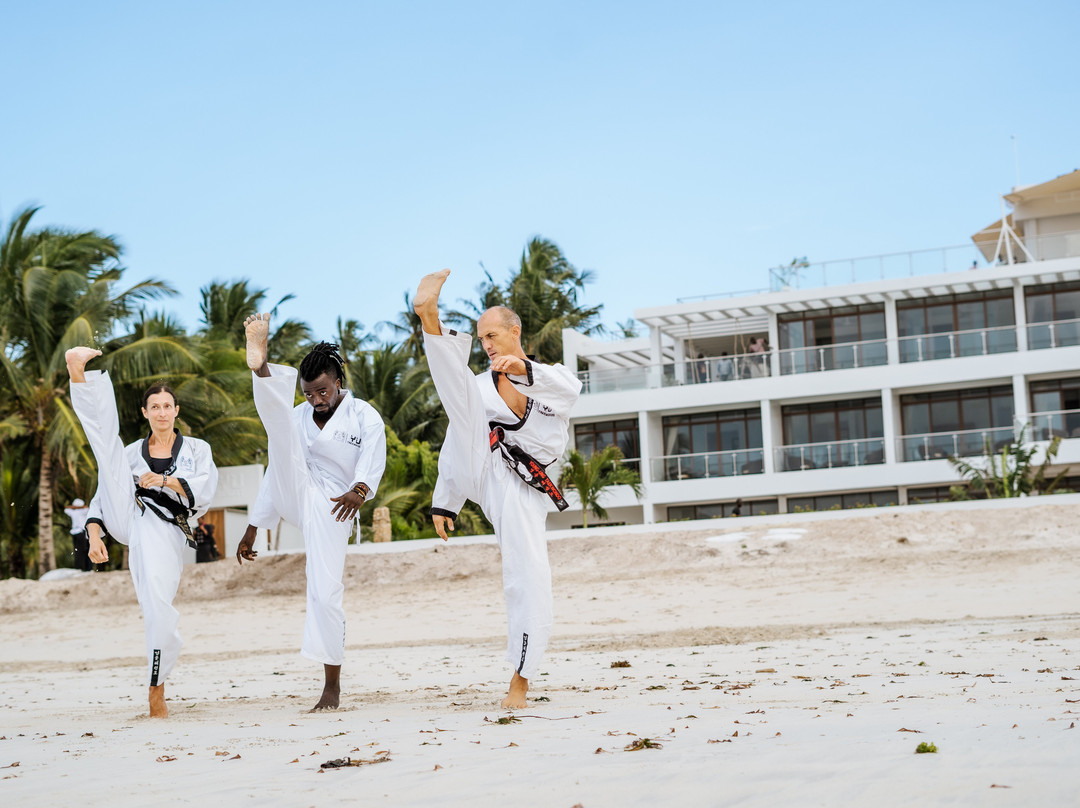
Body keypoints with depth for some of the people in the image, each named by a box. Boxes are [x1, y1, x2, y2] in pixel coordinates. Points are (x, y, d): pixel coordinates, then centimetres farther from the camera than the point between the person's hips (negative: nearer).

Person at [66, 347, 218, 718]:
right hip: (128, 518, 2)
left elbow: (205, 490, 0)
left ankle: (157, 691, 4)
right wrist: (95, 536, 0)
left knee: (160, 613, -14)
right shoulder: (133, 452, 19)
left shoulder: (197, 449, 15)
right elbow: (105, 492, 14)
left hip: (164, 533, -2)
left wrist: (165, 480, -13)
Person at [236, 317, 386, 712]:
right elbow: (277, 470, 16)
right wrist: (253, 528, 14)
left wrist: (360, 488, -39)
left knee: (326, 591, -11)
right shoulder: (299, 417, 14)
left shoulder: (363, 415, 1)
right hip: (295, 496, 3)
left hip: (331, 508, -3)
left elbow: (374, 456, -17)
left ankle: (332, 685, 0)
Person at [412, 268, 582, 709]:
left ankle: (520, 680, -4)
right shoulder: (481, 385, 24)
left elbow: (571, 388, -8)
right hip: (481, 468, 1)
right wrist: (444, 502, 19)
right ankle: (430, 316, -47)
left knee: (530, 582, -13)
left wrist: (525, 369, -26)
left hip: (520, 488, -1)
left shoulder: (550, 379, 18)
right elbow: (457, 442, 25)